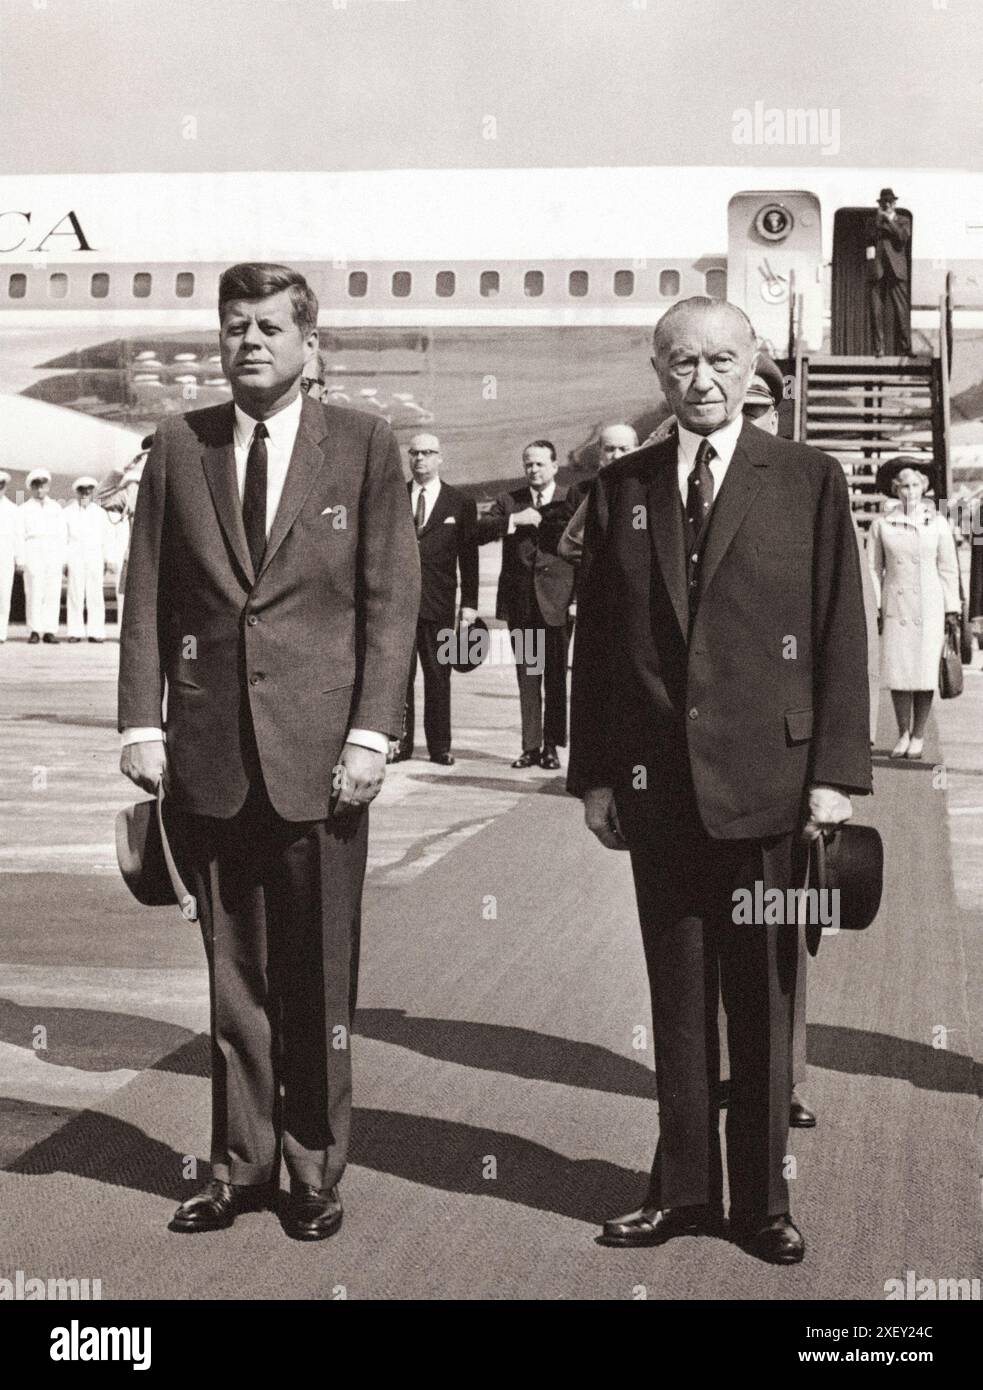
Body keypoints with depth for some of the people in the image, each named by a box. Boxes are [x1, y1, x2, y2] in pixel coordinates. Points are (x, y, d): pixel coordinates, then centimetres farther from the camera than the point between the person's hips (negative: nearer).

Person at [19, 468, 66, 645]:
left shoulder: (56, 509, 17)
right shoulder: (24, 509, 11)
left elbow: (63, 535, 14)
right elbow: (20, 535, 6)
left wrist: (63, 559, 4)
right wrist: (20, 559, -5)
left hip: (54, 555, 2)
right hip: (33, 555, -2)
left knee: (53, 594, -5)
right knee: (33, 594, -9)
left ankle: (49, 631, -3)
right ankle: (34, 631, -7)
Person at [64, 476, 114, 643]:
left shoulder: (100, 513, 15)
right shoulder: (68, 512, 9)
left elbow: (107, 537, 15)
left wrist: (107, 559, 7)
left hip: (95, 558, 1)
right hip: (74, 558, -1)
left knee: (96, 595, -5)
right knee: (75, 594, -6)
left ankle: (96, 632, -5)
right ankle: (75, 632, -4)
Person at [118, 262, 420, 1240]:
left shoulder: (364, 446, 2)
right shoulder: (178, 446, 8)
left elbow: (391, 600, -1)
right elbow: (147, 597, 8)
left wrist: (370, 734, -8)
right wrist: (142, 722, -1)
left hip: (319, 751, -2)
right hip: (209, 753, 2)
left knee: (317, 982, 6)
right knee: (232, 975, 10)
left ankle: (314, 1173, 19)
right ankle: (239, 1166, 22)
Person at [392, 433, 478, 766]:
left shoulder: (460, 504, 7)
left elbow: (469, 558, 6)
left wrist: (469, 603, 0)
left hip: (439, 604, -1)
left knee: (438, 676, 3)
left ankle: (439, 746, 9)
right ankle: (400, 741, 7)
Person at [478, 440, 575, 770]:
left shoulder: (571, 502, 4)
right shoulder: (509, 501, 11)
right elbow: (480, 533, -2)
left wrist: (580, 599, -7)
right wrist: (513, 520, -15)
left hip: (556, 601, -2)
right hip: (519, 601, 2)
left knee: (555, 677, 1)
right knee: (527, 677, 6)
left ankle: (551, 746, 7)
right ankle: (531, 745, 10)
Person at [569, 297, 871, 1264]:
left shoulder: (808, 480, 1)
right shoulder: (621, 487, 8)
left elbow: (840, 635, -1)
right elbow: (595, 640, 9)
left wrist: (835, 772, -7)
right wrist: (592, 771, 4)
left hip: (766, 780, -2)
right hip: (655, 784, 2)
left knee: (762, 998, 7)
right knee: (677, 995, 10)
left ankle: (762, 1199, 18)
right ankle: (684, 1187, 21)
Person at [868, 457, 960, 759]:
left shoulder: (937, 524, 3)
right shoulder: (881, 524, 3)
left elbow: (948, 570, 6)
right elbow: (873, 569, 7)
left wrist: (952, 611, 4)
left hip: (929, 606, 0)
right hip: (895, 606, 0)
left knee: (925, 672, -1)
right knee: (896, 671, -1)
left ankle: (918, 736, 11)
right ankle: (902, 734, 14)